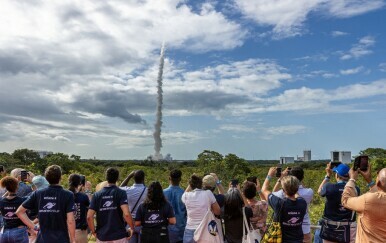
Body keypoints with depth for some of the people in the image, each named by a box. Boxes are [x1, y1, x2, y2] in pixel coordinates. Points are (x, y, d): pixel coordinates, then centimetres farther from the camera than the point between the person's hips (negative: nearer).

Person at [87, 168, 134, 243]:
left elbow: (89, 217, -4)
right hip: (119, 236, -3)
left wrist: (94, 232, 9)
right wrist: (132, 227, -4)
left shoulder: (97, 195, 2)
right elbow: (126, 214, -20)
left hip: (102, 237, 3)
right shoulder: (120, 193, -8)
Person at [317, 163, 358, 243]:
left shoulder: (329, 187, -14)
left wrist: (328, 175, 11)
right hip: (349, 229, 1)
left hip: (330, 227, -1)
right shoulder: (355, 189, -8)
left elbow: (319, 191, 9)